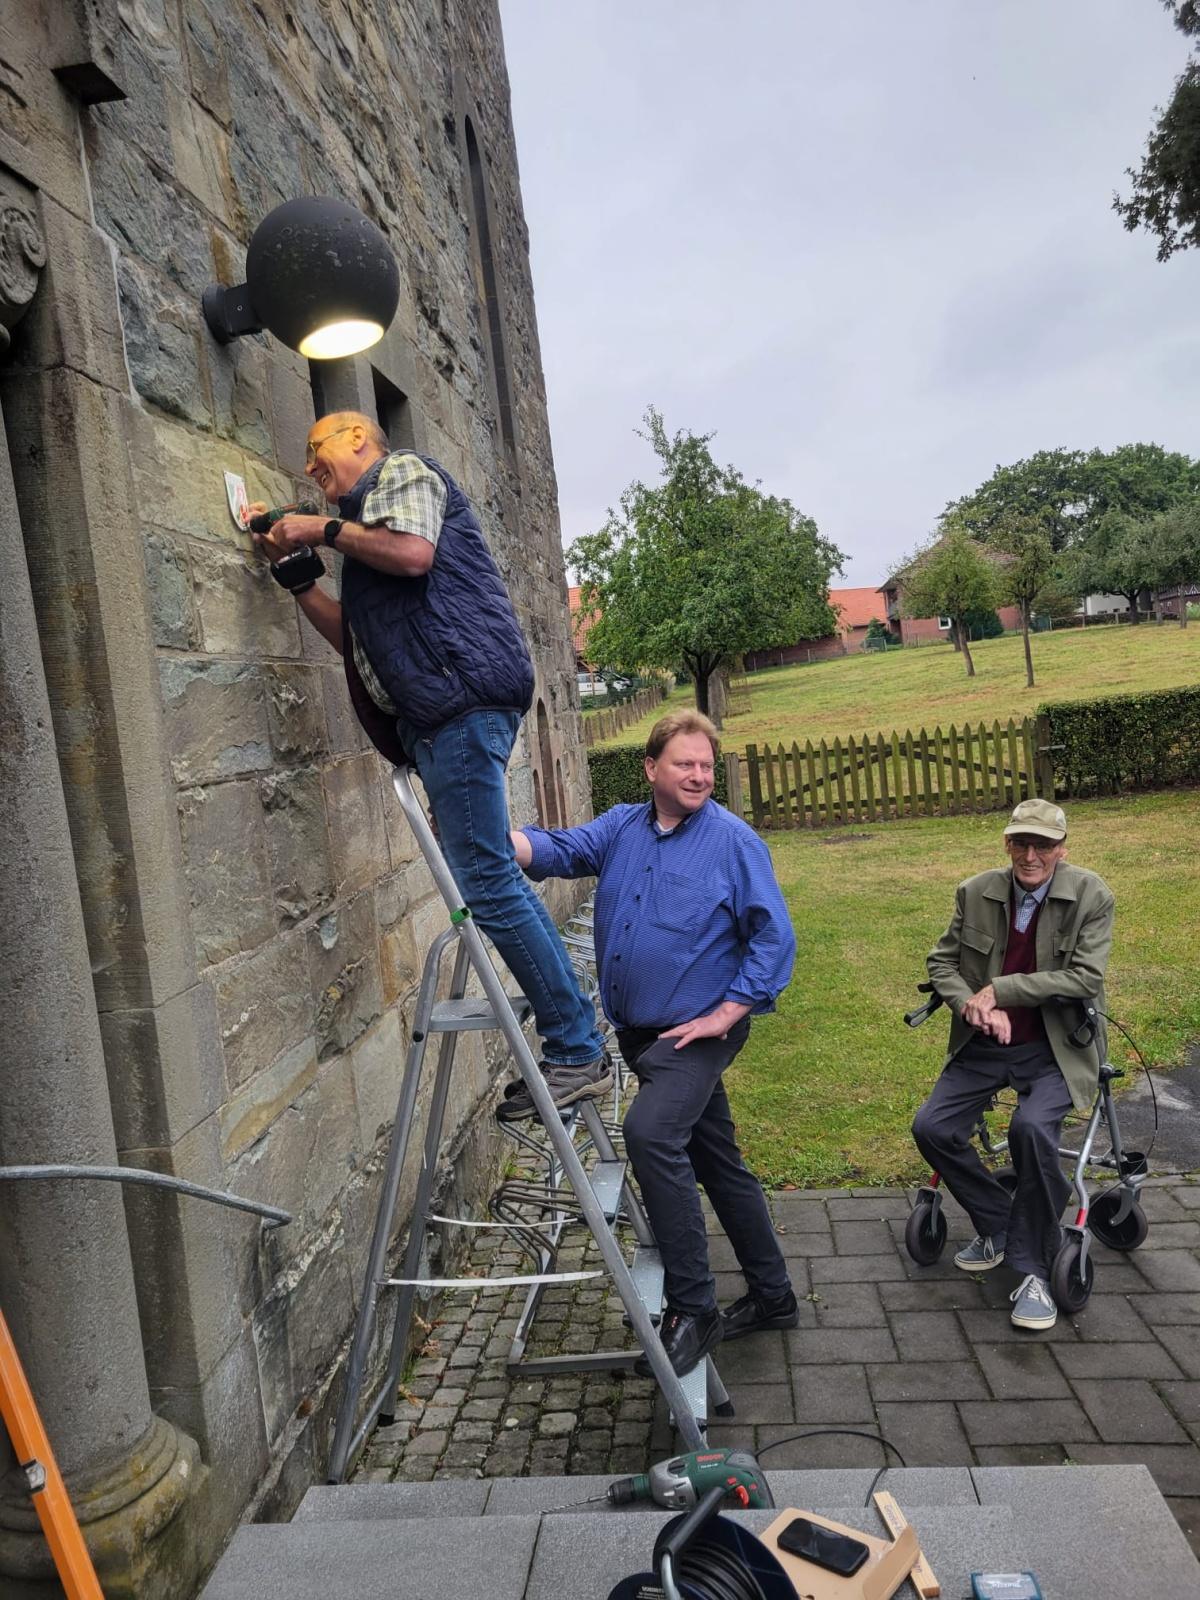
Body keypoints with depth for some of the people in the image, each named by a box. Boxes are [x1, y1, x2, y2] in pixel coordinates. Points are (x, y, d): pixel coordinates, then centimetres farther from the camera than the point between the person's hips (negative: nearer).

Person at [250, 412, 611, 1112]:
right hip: (440, 711, 10)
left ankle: (579, 1053, -6)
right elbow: (360, 640, 28)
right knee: (491, 878, 7)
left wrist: (324, 529, -1)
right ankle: (579, 1043, 13)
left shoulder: (402, 468, 8)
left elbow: (413, 552, -13)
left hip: (463, 689, -10)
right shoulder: (369, 520, 34)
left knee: (488, 882, -13)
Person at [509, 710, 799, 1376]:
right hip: (638, 1030, 6)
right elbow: (559, 849, -7)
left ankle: (692, 1308, -12)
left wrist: (726, 1013, -16)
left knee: (650, 1131, -26)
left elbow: (774, 937, -10)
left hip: (698, 1029, -6)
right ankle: (772, 1295, 33)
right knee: (715, 1161, 16)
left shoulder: (734, 841, -8)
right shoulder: (621, 828, 7)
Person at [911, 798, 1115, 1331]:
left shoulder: (1091, 897, -10)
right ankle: (998, 1227, 17)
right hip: (984, 1045, 4)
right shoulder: (976, 892, -1)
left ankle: (1035, 1270, -10)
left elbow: (1086, 978, -17)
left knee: (1032, 1127, -31)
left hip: (1054, 1048, -4)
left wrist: (998, 990, -20)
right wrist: (972, 1004, -16)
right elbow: (941, 961, 4)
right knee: (931, 1128, -10)